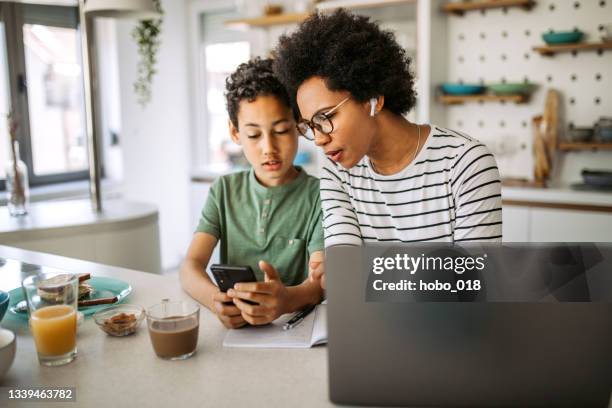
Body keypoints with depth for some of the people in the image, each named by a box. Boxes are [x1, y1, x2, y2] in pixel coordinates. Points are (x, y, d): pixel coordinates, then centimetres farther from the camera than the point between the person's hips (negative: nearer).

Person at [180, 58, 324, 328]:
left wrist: (287, 299, -38)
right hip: (232, 327, 3)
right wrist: (216, 299, -26)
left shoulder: (319, 195, -3)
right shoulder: (224, 191, 8)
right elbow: (191, 266, -3)